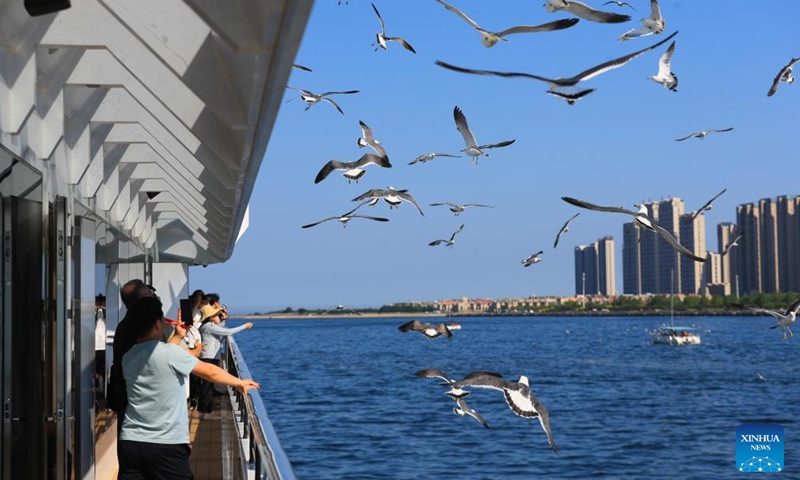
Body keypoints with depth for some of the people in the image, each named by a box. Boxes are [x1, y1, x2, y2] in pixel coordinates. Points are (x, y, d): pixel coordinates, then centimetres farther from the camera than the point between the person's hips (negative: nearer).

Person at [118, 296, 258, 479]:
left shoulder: (128, 358, 8)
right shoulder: (170, 352, -12)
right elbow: (210, 372, -1)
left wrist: (177, 337, 32)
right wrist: (240, 383, 13)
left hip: (130, 443, 6)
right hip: (166, 446, -6)